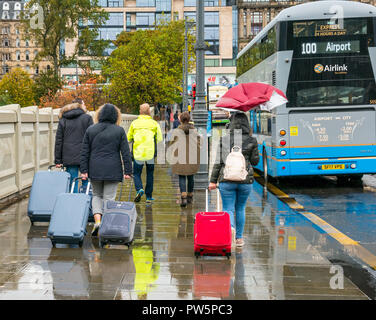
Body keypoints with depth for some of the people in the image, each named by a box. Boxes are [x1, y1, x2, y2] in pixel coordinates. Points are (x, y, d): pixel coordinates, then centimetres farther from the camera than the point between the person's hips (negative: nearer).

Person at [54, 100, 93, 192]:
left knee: (72, 186, 4)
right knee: (87, 184, 4)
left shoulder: (63, 121, 9)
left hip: (69, 158, 2)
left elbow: (58, 142, 7)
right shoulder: (87, 118, 1)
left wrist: (58, 161, 9)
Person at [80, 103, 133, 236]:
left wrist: (84, 170, 8)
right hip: (113, 170, -2)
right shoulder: (119, 131, -2)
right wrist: (127, 171, 0)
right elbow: (126, 153, -3)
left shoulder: (90, 130, 5)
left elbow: (85, 152, 5)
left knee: (96, 195, 17)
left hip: (95, 170, 2)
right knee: (109, 198, 4)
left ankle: (97, 220, -2)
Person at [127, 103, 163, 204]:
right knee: (150, 174, 14)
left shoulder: (134, 123, 1)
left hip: (138, 153, 0)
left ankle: (139, 189, -14)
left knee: (136, 173, 12)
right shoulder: (154, 123, 0)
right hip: (151, 153, 0)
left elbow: (129, 138, 7)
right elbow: (159, 139, 1)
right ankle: (149, 197, 15)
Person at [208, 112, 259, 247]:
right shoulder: (251, 140, -2)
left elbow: (218, 161, -4)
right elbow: (255, 161, 2)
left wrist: (213, 180, 0)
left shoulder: (224, 140, -3)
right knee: (240, 208, 17)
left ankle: (230, 227, -26)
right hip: (245, 180, 1)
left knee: (228, 208, 3)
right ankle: (239, 238, 21)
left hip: (227, 179, -1)